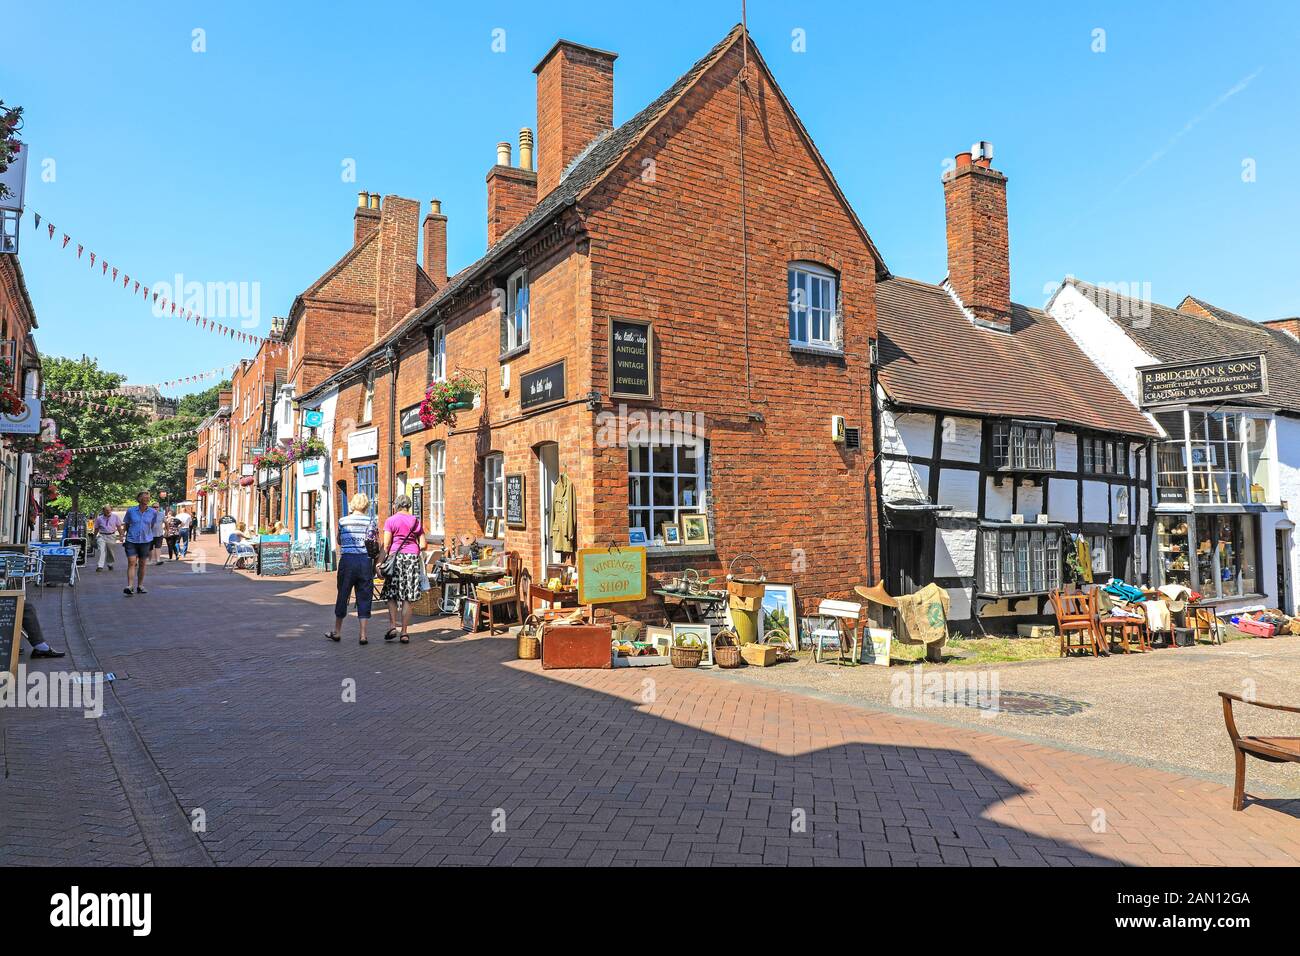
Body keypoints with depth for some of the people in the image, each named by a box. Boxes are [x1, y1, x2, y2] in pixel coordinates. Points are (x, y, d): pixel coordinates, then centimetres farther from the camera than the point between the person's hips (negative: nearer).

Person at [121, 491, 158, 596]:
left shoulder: (153, 512, 2)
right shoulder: (131, 510, -1)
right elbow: (125, 525, 10)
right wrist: (122, 536, 3)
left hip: (146, 541, 2)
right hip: (131, 540, -2)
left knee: (142, 564, 8)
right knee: (131, 563, -11)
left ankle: (140, 586, 19)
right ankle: (129, 586, -15)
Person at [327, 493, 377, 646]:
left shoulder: (343, 521, 4)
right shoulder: (370, 521, 0)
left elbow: (339, 541, 16)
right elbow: (373, 544, -7)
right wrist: (376, 563, 4)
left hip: (347, 560, 1)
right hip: (365, 560, -1)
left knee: (343, 595, 12)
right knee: (364, 597, 3)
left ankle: (337, 632, 23)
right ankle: (363, 635, 1)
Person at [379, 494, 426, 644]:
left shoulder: (391, 520, 1)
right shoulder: (416, 521, 9)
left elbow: (386, 545, -6)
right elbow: (423, 545, 7)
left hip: (396, 557, -2)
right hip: (413, 558, 2)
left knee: (392, 595, 8)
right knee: (408, 598, 4)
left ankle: (392, 626, -5)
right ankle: (404, 632, 5)